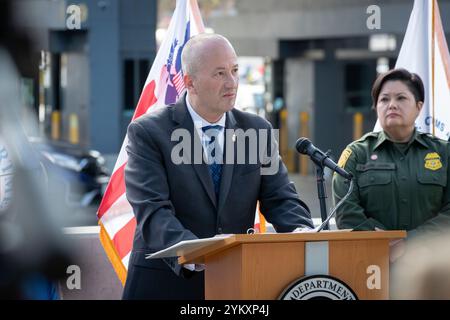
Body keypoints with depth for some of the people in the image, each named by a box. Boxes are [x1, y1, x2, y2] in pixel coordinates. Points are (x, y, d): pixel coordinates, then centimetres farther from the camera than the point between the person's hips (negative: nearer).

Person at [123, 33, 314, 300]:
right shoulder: (148, 133, -7)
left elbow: (281, 199, 2)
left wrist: (302, 234, -21)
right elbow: (152, 211, -18)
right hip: (166, 285, -4)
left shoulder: (257, 130, 6)